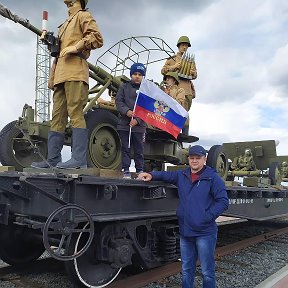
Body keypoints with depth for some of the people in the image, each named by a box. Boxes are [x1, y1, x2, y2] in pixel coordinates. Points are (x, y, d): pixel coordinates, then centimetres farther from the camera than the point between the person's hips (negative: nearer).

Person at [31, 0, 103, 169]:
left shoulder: (83, 16, 11)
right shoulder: (65, 25, 35)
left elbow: (97, 38, -5)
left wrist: (76, 47, -13)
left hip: (75, 73, -8)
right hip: (60, 75, 9)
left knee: (75, 114, -15)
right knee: (57, 118, 4)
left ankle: (79, 160, -17)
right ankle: (53, 160, 6)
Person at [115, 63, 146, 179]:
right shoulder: (124, 87, 10)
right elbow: (118, 101, 3)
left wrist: (137, 120, -15)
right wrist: (126, 111, -16)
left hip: (139, 125, -1)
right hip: (124, 124, 1)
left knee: (139, 150, 4)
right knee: (125, 148, 4)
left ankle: (140, 171, 15)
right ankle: (126, 170, 11)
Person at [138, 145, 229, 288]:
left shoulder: (212, 177, -7)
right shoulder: (182, 175, 9)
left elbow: (223, 202, -10)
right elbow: (166, 175, 16)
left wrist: (207, 217, -17)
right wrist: (152, 175, -4)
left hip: (205, 233, -5)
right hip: (185, 232, 5)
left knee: (207, 272, 5)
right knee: (186, 270, 18)